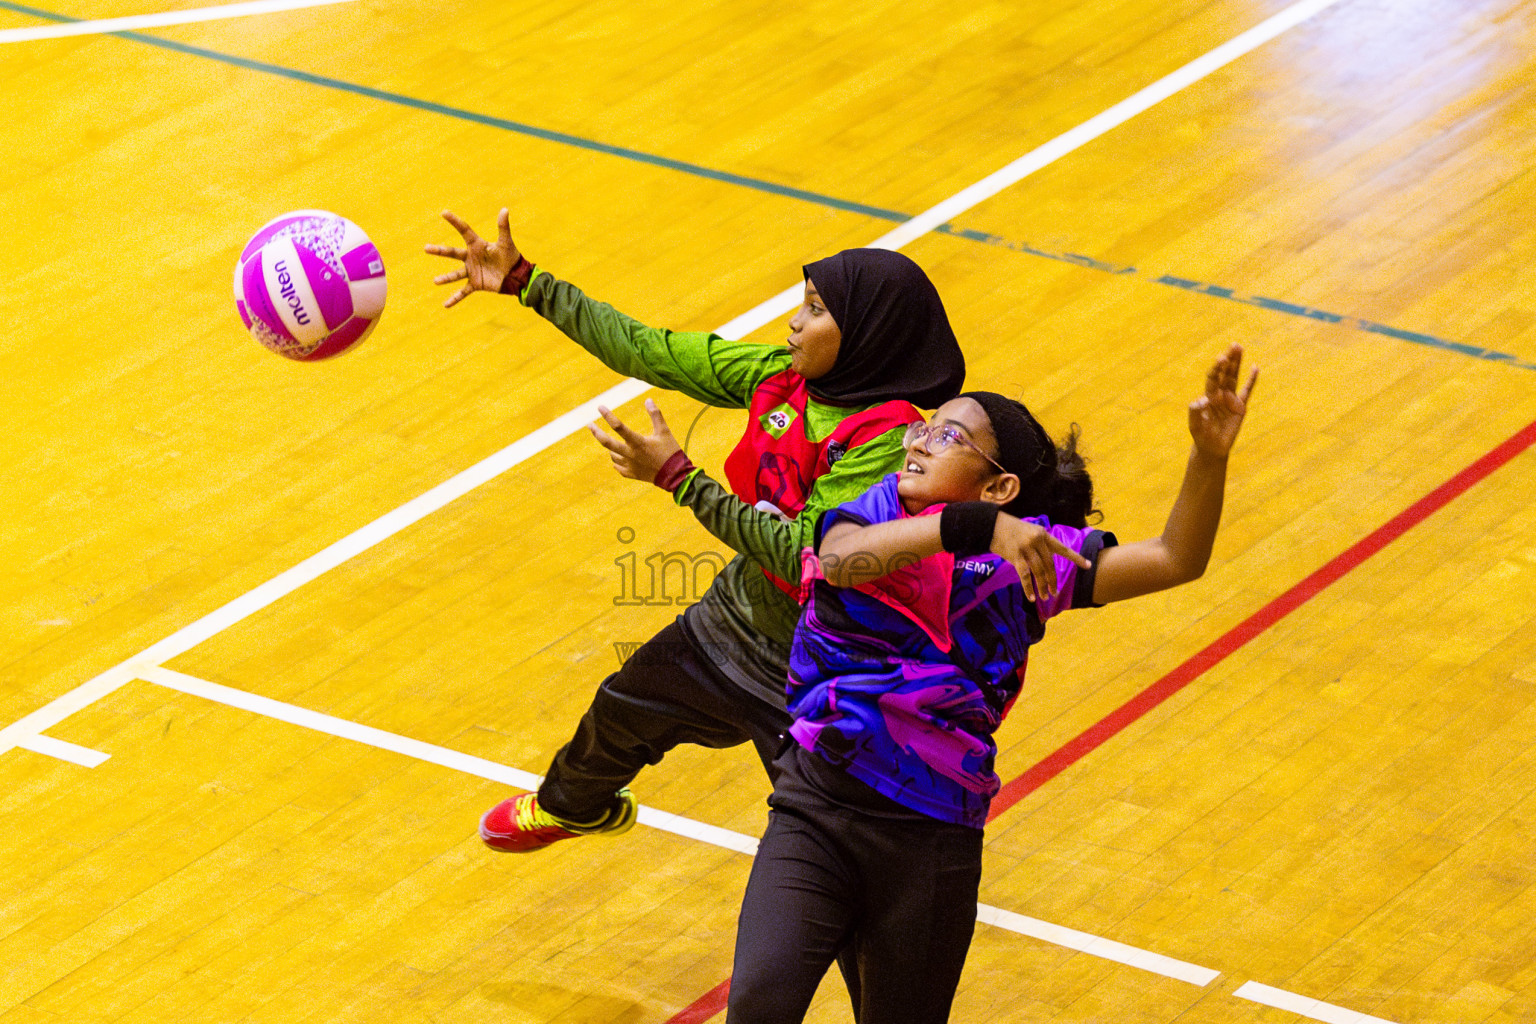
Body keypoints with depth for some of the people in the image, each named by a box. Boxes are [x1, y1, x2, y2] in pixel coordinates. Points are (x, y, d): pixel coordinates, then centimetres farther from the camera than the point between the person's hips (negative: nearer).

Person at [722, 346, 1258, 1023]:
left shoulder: (1027, 553, 1)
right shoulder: (874, 511, 0)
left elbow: (1176, 560, -4)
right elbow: (842, 558, -25)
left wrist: (1210, 456, -22)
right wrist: (972, 526, -39)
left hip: (933, 842, 1)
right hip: (817, 808, -1)